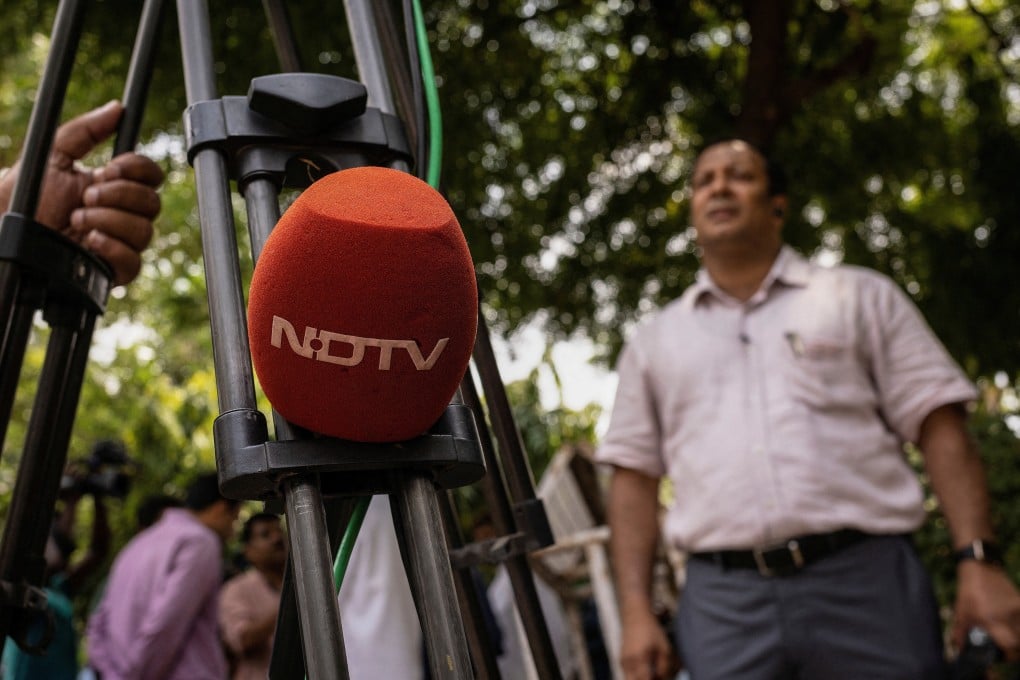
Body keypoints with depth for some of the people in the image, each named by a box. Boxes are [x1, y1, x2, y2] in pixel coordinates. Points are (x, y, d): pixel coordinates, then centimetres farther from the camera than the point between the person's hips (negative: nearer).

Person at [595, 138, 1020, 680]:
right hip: (723, 603, 1)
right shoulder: (653, 341, 15)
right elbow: (634, 478, 11)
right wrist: (635, 612, 2)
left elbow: (940, 429, 4)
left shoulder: (859, 296, 11)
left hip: (865, 580, 0)